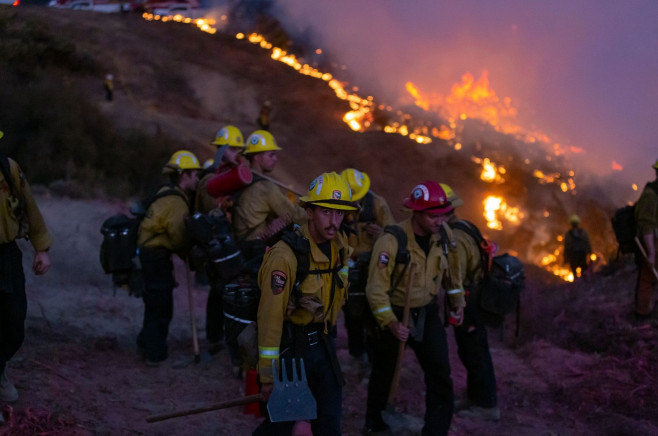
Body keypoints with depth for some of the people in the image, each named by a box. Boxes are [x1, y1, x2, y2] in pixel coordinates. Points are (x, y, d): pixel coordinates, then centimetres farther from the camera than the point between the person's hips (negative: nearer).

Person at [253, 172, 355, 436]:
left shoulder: (339, 246, -2)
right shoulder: (286, 255, -25)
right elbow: (270, 317, -22)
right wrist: (268, 376, -19)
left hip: (322, 342, 7)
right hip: (290, 346, -7)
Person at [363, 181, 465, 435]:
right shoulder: (391, 242, -25)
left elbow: (450, 269, 14)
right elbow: (377, 288, -25)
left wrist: (457, 301, 13)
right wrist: (391, 323, -31)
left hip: (427, 314, 4)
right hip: (395, 315, -4)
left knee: (440, 375, -6)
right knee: (384, 373, 17)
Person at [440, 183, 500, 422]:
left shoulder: (454, 238, -24)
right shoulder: (466, 227, 8)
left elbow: (456, 280, -25)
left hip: (468, 304, -10)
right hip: (475, 299, 10)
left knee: (474, 353, 0)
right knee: (470, 351, 20)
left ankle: (487, 406, 9)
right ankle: (474, 397, 33)